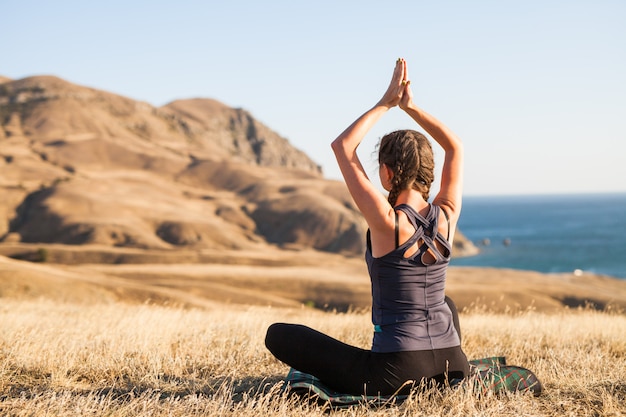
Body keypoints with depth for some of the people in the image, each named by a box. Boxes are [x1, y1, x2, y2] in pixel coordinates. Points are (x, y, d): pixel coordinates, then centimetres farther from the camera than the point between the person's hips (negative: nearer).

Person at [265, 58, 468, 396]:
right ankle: (436, 383, 30)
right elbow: (455, 147, 14)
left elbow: (342, 147, -8)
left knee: (278, 335, 2)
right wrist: (411, 106, 10)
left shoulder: (387, 223, -17)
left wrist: (385, 103, -1)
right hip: (453, 367, 6)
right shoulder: (447, 216, -3)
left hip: (397, 373, -6)